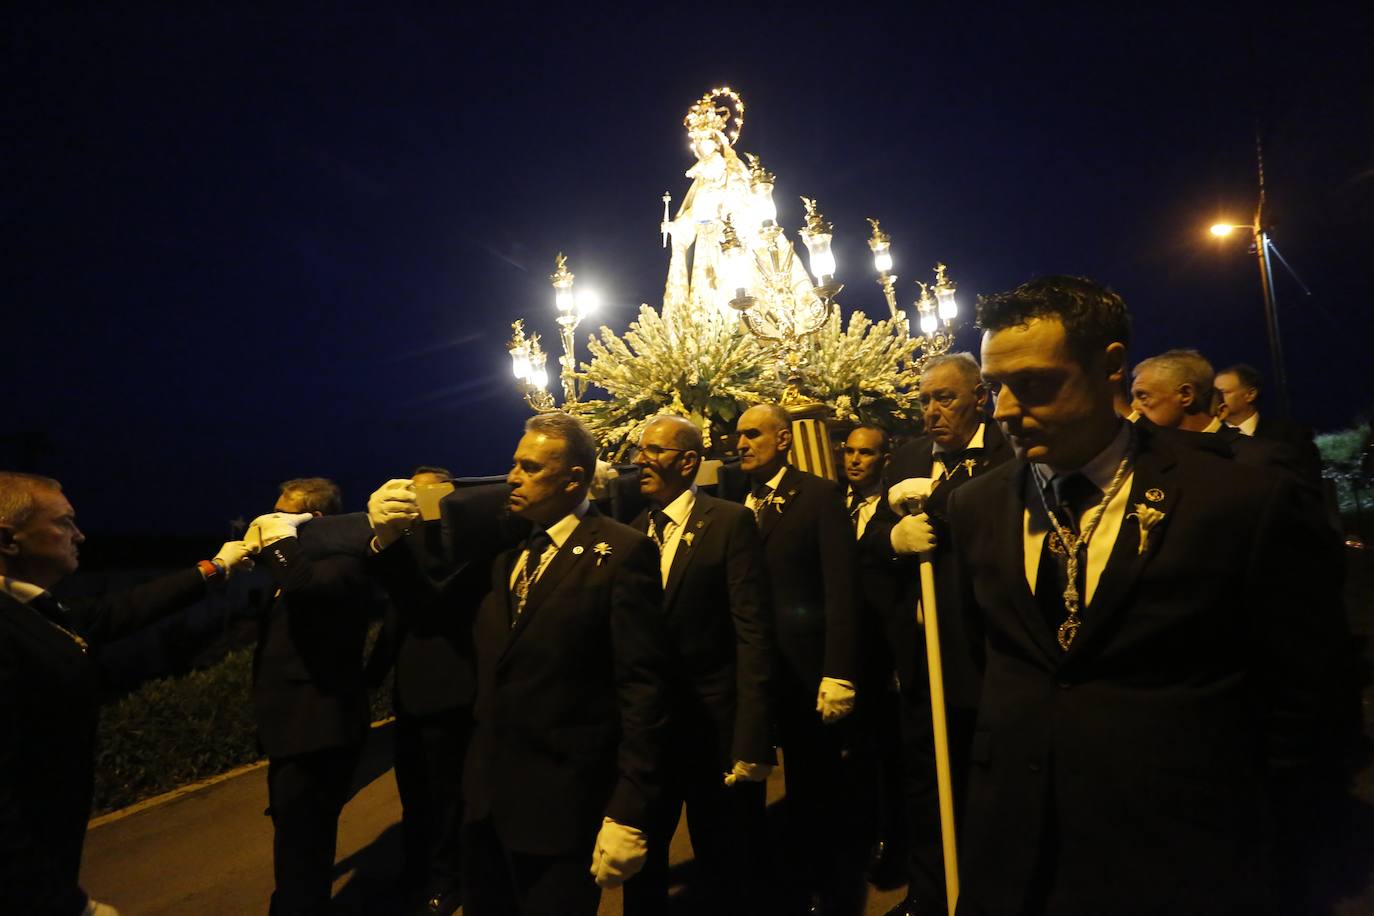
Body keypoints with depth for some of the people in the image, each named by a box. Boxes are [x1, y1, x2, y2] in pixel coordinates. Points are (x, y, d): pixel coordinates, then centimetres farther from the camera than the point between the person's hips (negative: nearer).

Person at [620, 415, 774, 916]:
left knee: (727, 872, 14)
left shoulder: (730, 521, -11)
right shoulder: (634, 530, 5)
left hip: (715, 722, -4)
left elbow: (753, 631, -15)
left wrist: (751, 739, -18)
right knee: (642, 860, 22)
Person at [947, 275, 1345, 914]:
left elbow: (1300, 680, -2)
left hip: (1179, 858, -3)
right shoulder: (973, 508, -2)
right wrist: (999, 750, 2)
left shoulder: (1240, 501, -13)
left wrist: (1220, 798, 2)